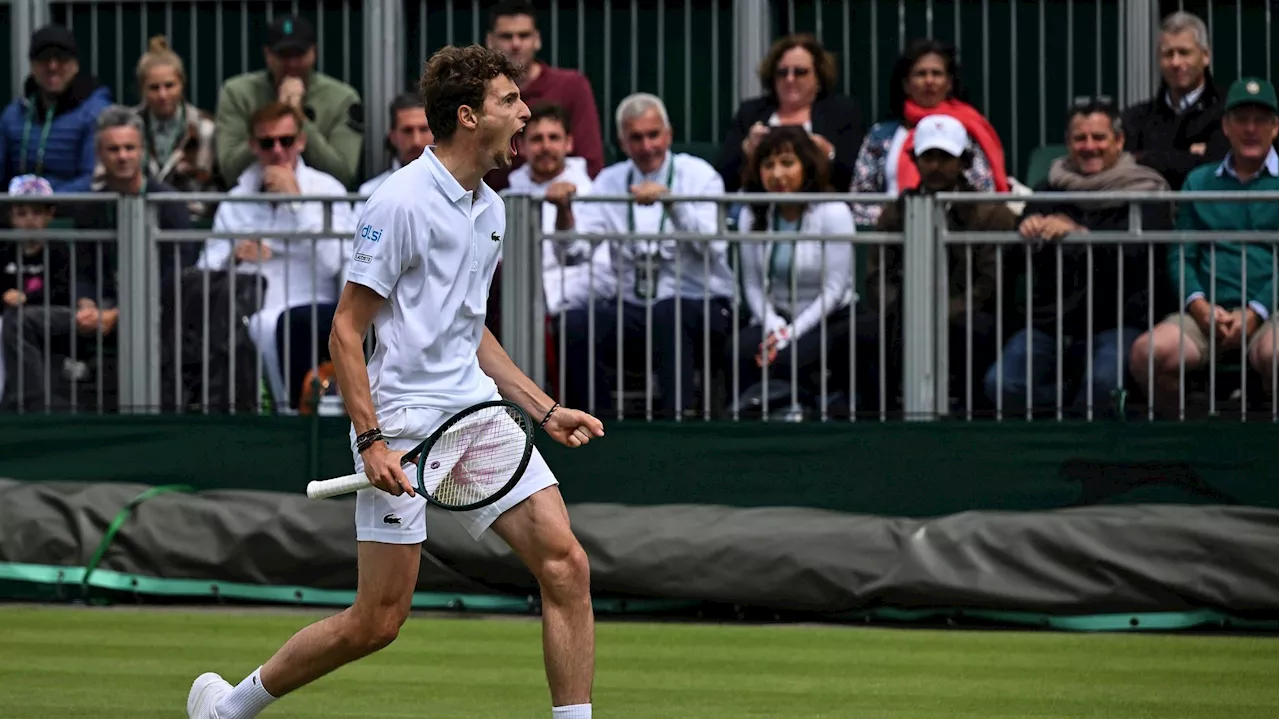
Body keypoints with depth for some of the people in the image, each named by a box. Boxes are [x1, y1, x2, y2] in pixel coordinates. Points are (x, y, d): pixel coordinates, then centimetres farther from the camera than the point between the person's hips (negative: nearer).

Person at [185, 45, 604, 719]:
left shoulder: (490, 209, 13)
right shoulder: (402, 202, -12)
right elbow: (346, 332, -11)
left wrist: (545, 409, 18)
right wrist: (372, 440, -19)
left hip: (475, 408, 7)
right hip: (403, 421, -7)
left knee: (565, 563, -8)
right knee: (378, 620, -4)